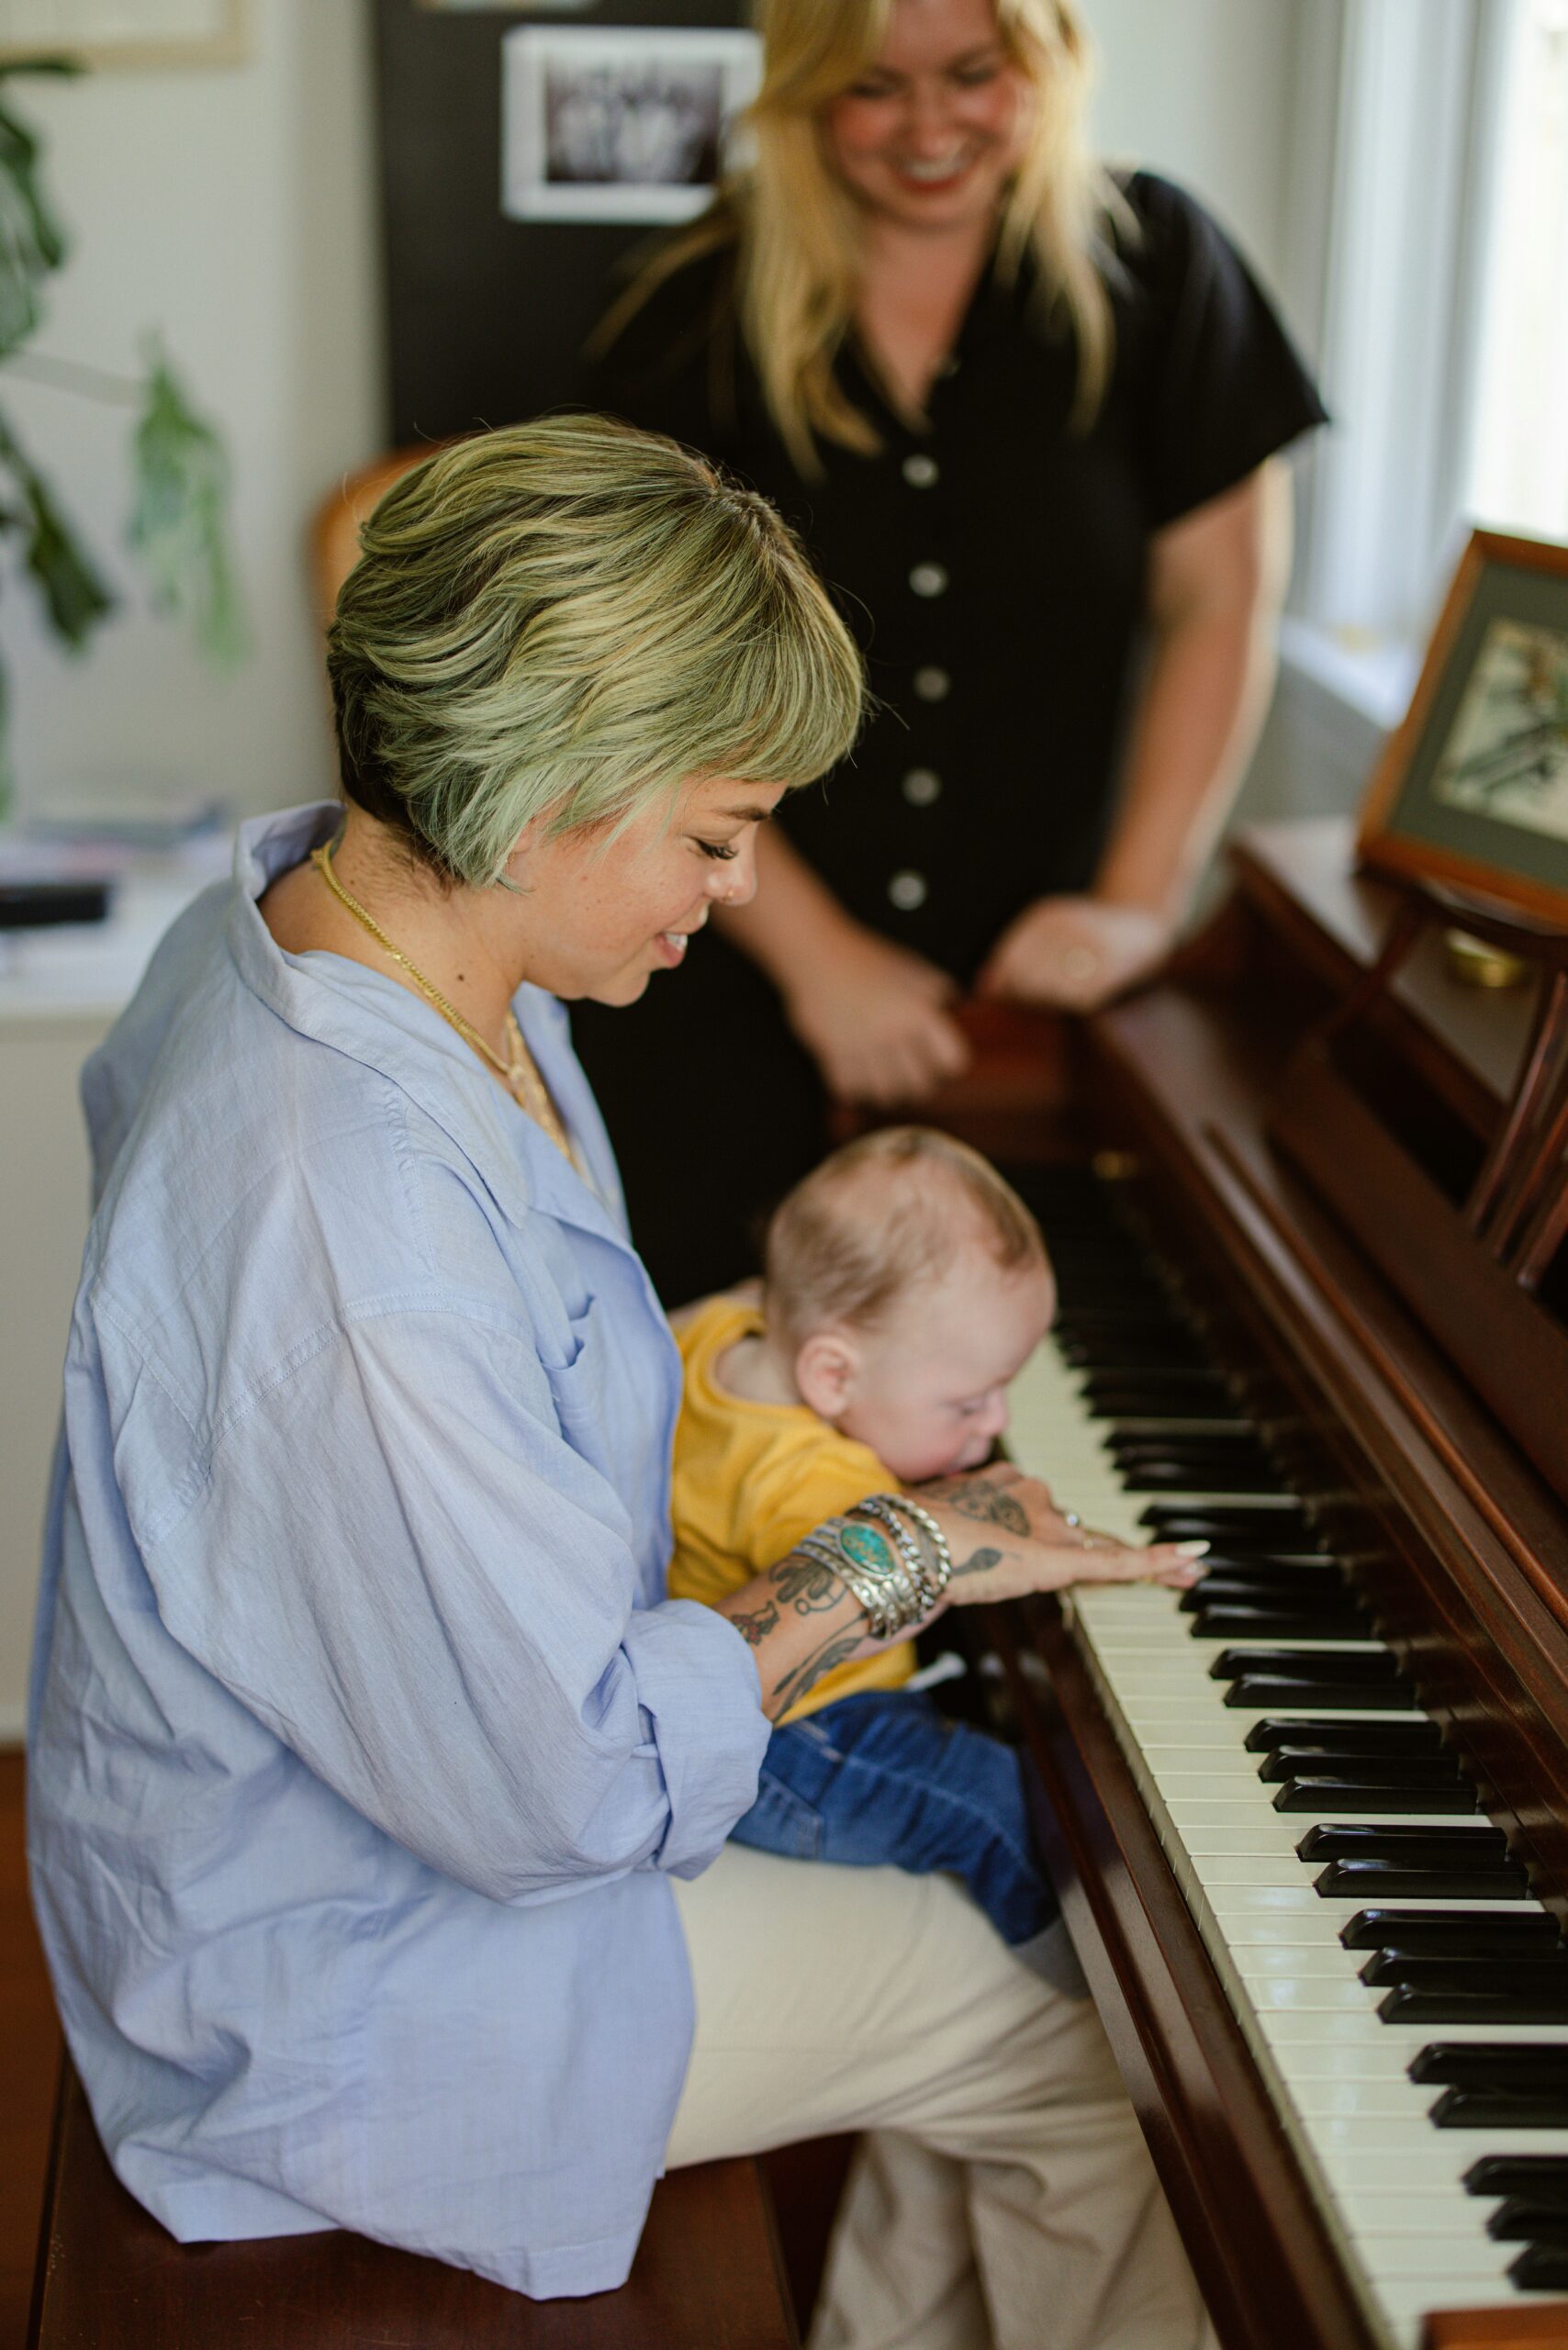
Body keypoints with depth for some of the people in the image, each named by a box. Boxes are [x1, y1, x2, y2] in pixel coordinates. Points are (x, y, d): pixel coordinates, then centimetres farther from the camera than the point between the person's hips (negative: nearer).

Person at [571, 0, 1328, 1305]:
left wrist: (1140, 904, -10)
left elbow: (1219, 600, 1)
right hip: (734, 995, 0)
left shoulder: (1149, 263, 2)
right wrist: (815, 954, -11)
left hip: (1041, 988, 1)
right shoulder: (696, 322, -2)